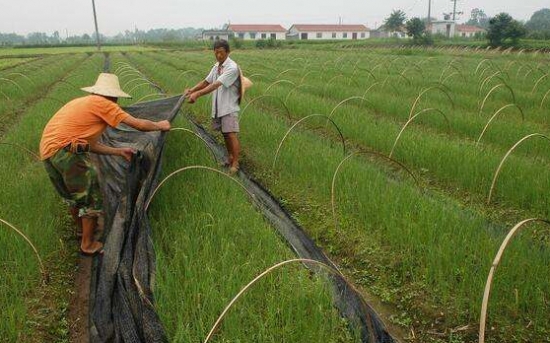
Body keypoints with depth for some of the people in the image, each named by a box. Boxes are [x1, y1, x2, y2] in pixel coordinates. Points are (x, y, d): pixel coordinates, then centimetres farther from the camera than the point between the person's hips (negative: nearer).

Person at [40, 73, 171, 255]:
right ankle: (88, 245, 17)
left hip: (48, 150, 9)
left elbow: (91, 144, 24)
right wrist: (160, 125, 15)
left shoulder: (84, 103, 24)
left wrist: (119, 151, 26)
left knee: (75, 196, 25)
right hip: (65, 151, -9)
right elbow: (139, 125, -2)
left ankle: (83, 234, 43)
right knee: (91, 197, 5)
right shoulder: (102, 103, -3)